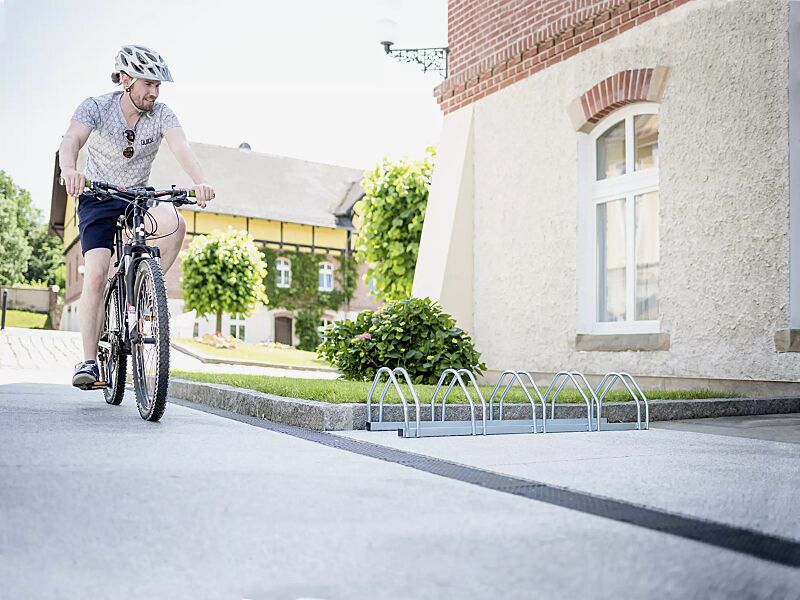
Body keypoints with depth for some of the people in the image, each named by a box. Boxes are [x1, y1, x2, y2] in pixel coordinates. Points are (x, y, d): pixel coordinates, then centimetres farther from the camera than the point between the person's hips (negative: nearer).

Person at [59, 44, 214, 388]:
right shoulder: (95, 108, -15)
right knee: (95, 274, -16)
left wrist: (199, 182, -50)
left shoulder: (161, 114, -11)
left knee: (174, 223, -32)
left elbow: (181, 147, -29)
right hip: (98, 198, -1)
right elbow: (71, 141, -32)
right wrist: (69, 171, -56)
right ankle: (88, 362, -9)